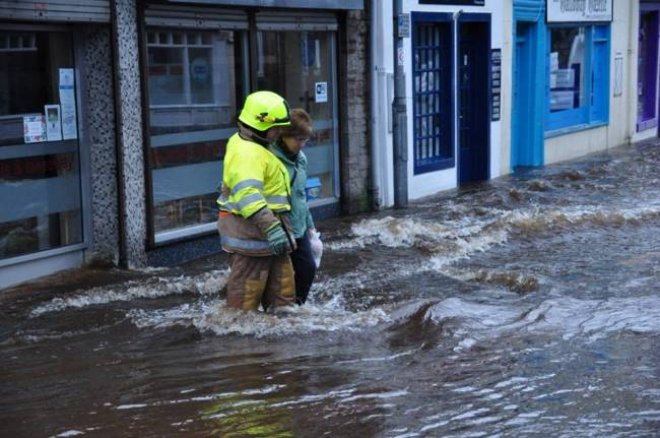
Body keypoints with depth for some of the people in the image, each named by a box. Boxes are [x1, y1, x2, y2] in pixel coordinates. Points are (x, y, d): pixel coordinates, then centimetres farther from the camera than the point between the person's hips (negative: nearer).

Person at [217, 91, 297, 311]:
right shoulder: (247, 153, -21)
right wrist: (271, 228, -40)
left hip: (265, 232, 11)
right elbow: (248, 195, -35)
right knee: (246, 291, -3)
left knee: (281, 284, 16)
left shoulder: (252, 146, 13)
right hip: (251, 231, -11)